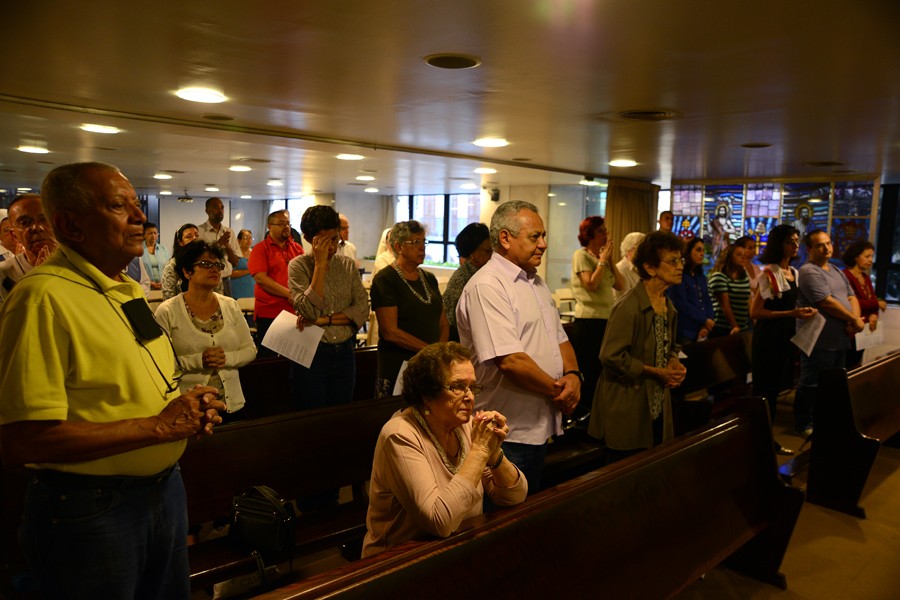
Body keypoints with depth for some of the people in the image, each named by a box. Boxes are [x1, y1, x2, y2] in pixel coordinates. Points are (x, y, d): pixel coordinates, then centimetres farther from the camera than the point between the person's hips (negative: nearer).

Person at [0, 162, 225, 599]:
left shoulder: (128, 290, 7)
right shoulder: (44, 297, -21)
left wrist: (190, 407, -2)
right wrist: (159, 425, -24)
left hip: (164, 489, 8)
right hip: (90, 509, -8)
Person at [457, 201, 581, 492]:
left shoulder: (536, 282, 13)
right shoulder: (487, 287, -19)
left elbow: (559, 337, 17)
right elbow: (510, 360, -27)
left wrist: (573, 376, -3)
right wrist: (558, 391, -14)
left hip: (540, 426, 9)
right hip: (508, 434, -9)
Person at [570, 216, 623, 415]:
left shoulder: (604, 257, 15)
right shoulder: (581, 255, -7)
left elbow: (620, 285, 6)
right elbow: (591, 284, -20)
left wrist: (609, 260, 0)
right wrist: (602, 261, -11)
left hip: (606, 319, 8)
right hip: (587, 321, -7)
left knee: (603, 370, 12)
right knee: (589, 371, -1)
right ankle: (582, 411, 11)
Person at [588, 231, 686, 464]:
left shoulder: (668, 306, 10)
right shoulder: (628, 307, -19)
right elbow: (611, 356, -23)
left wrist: (674, 364, 1)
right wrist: (656, 372, -16)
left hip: (657, 407, 8)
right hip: (627, 410, -8)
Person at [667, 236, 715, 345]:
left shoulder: (701, 277, 15)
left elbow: (708, 303, 10)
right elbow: (681, 304, -15)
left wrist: (706, 326, -6)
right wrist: (705, 320, -9)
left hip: (701, 332, 7)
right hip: (684, 332, -7)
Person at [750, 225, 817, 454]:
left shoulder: (794, 272, 13)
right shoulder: (769, 273, -14)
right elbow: (755, 312, -19)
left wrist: (802, 311, 5)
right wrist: (791, 314, -22)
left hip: (786, 336, 9)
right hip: (769, 337, -9)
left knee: (775, 388, 15)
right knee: (764, 390, -1)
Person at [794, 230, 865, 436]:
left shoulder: (837, 272, 17)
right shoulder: (808, 272, -14)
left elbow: (851, 298, 14)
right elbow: (827, 303, -19)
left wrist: (855, 320, -6)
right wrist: (854, 320, -10)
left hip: (840, 340, 9)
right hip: (819, 341, -9)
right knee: (811, 385, 0)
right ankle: (804, 425, 10)